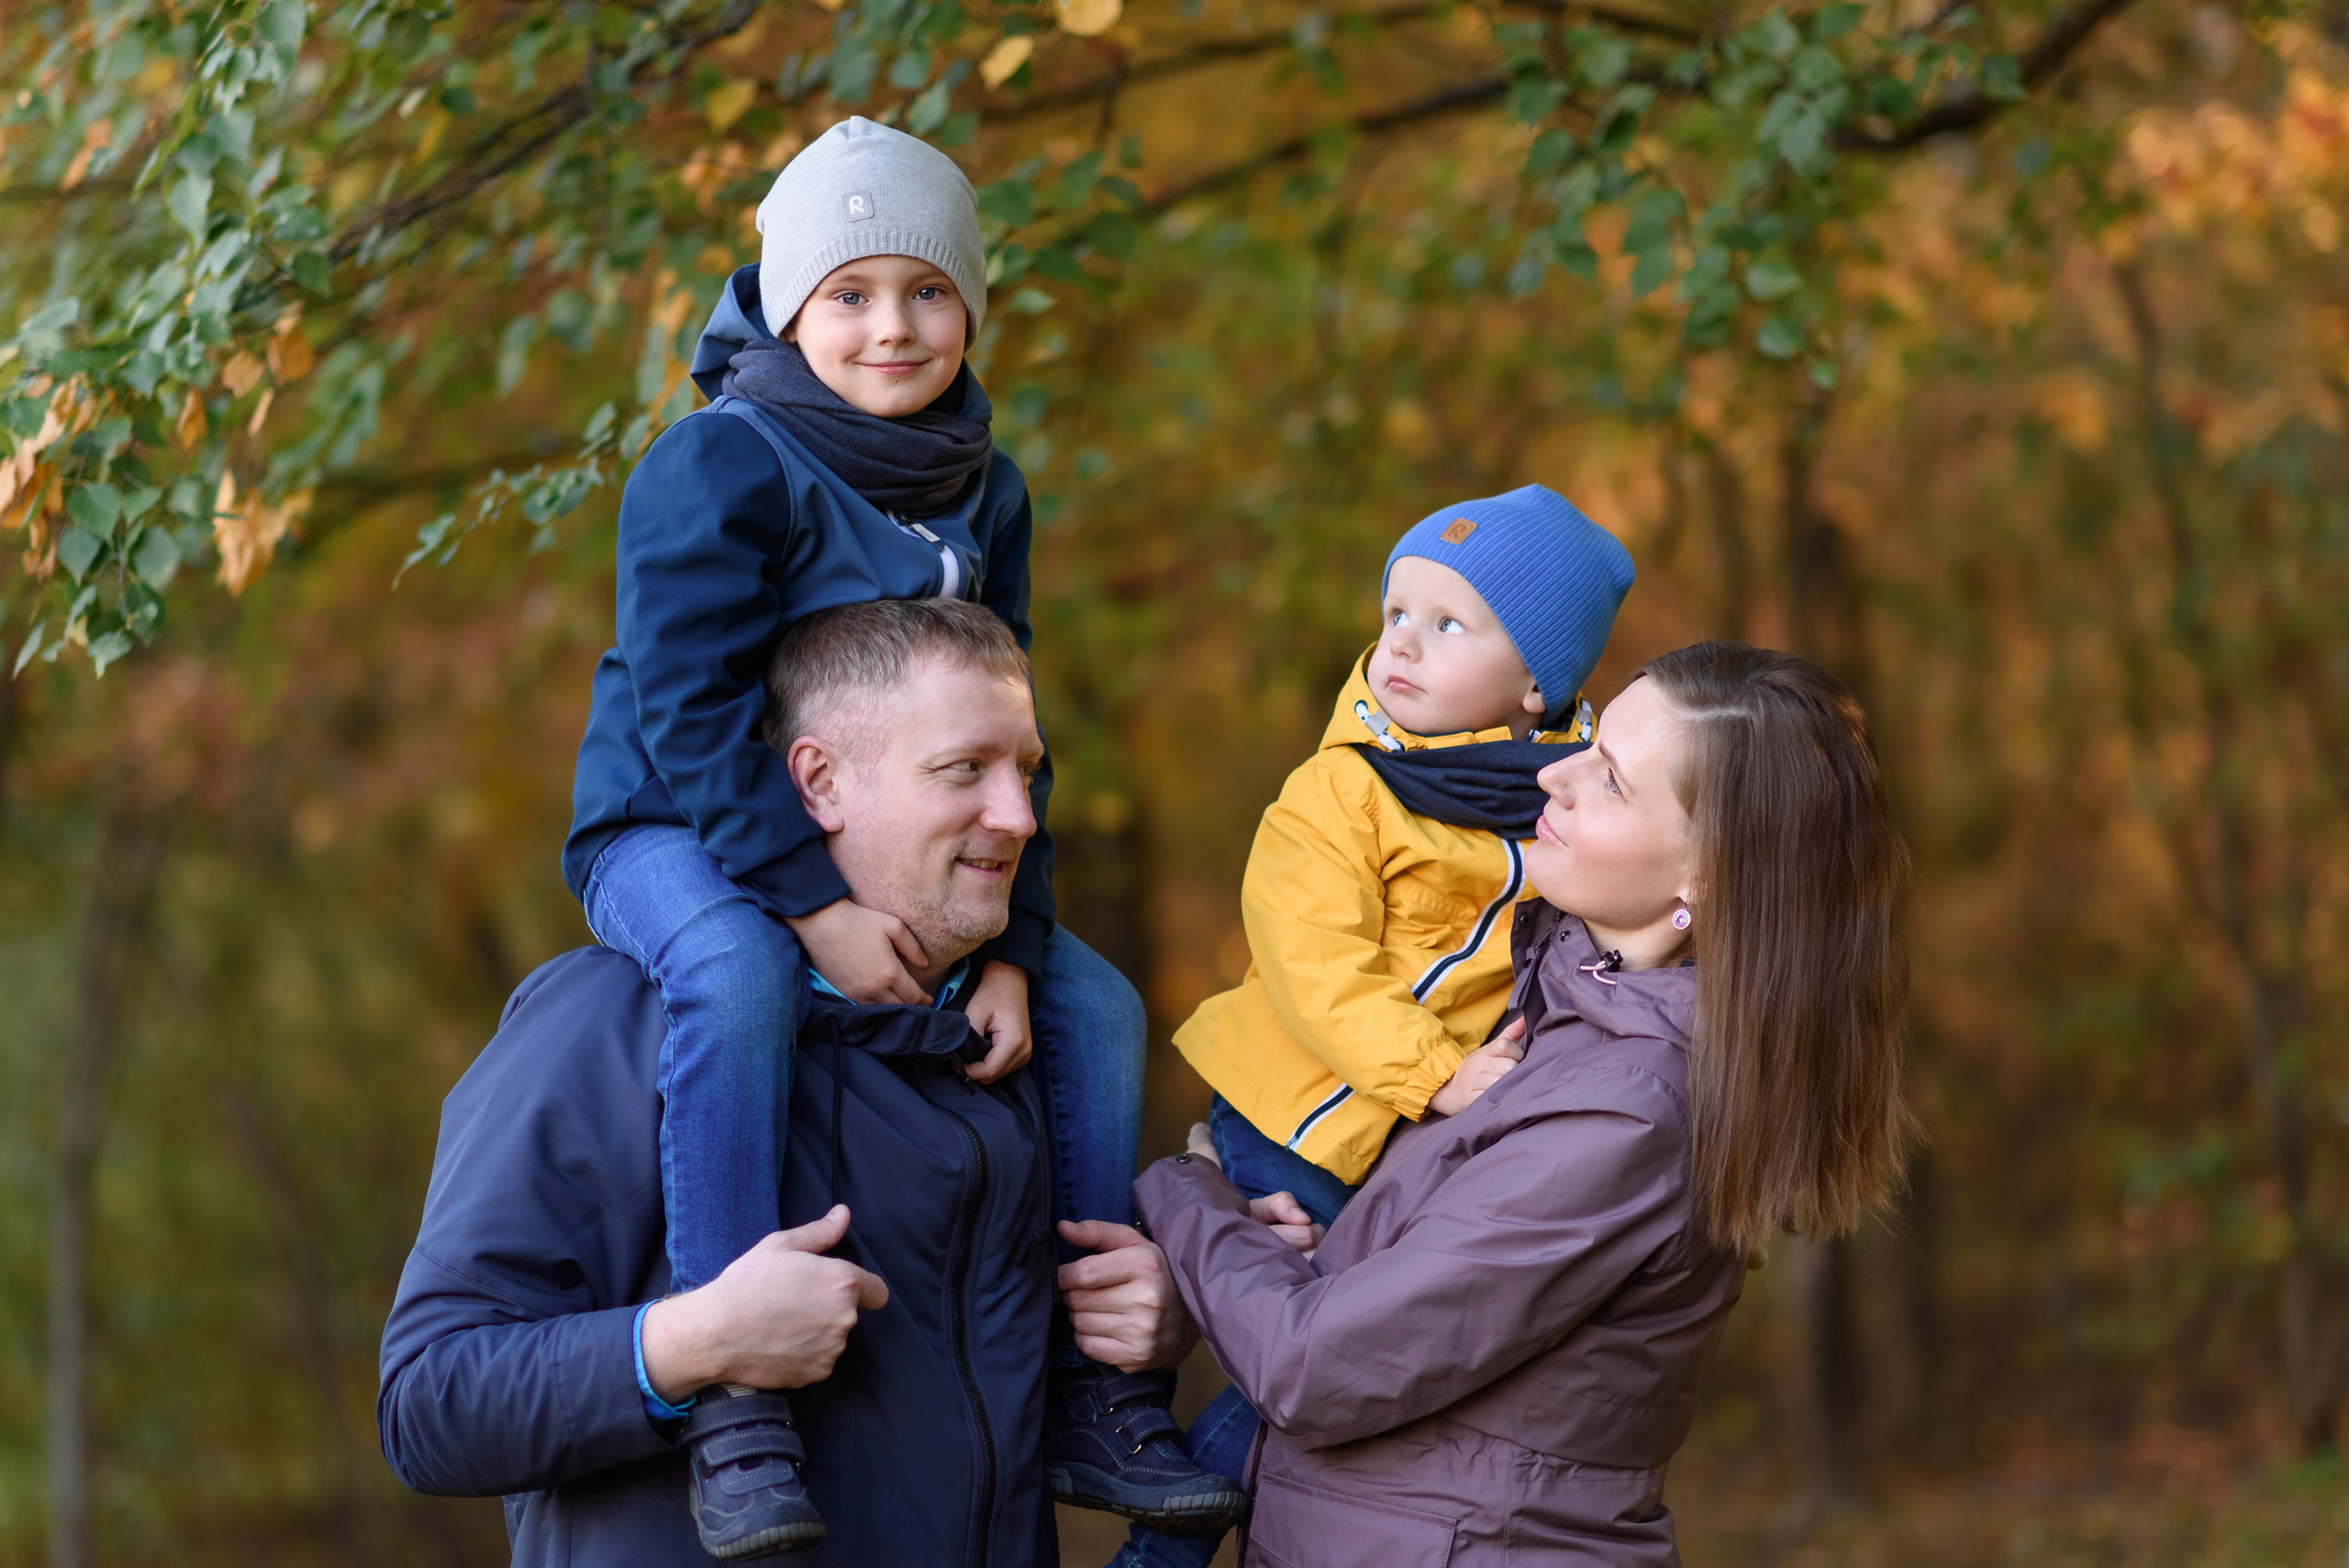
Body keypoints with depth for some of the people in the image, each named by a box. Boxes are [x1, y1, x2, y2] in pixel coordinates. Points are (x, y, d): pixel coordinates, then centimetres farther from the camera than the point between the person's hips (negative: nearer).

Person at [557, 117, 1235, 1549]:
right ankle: (729, 1392, -38)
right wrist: (813, 902, -31)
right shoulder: (718, 467, -16)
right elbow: (691, 714, -23)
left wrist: (1007, 946, -10)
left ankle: (1096, 1395, 6)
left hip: (880, 860, 7)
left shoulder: (986, 495, 5)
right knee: (738, 976, -39)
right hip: (668, 836, -7)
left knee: (1095, 1005, -3)